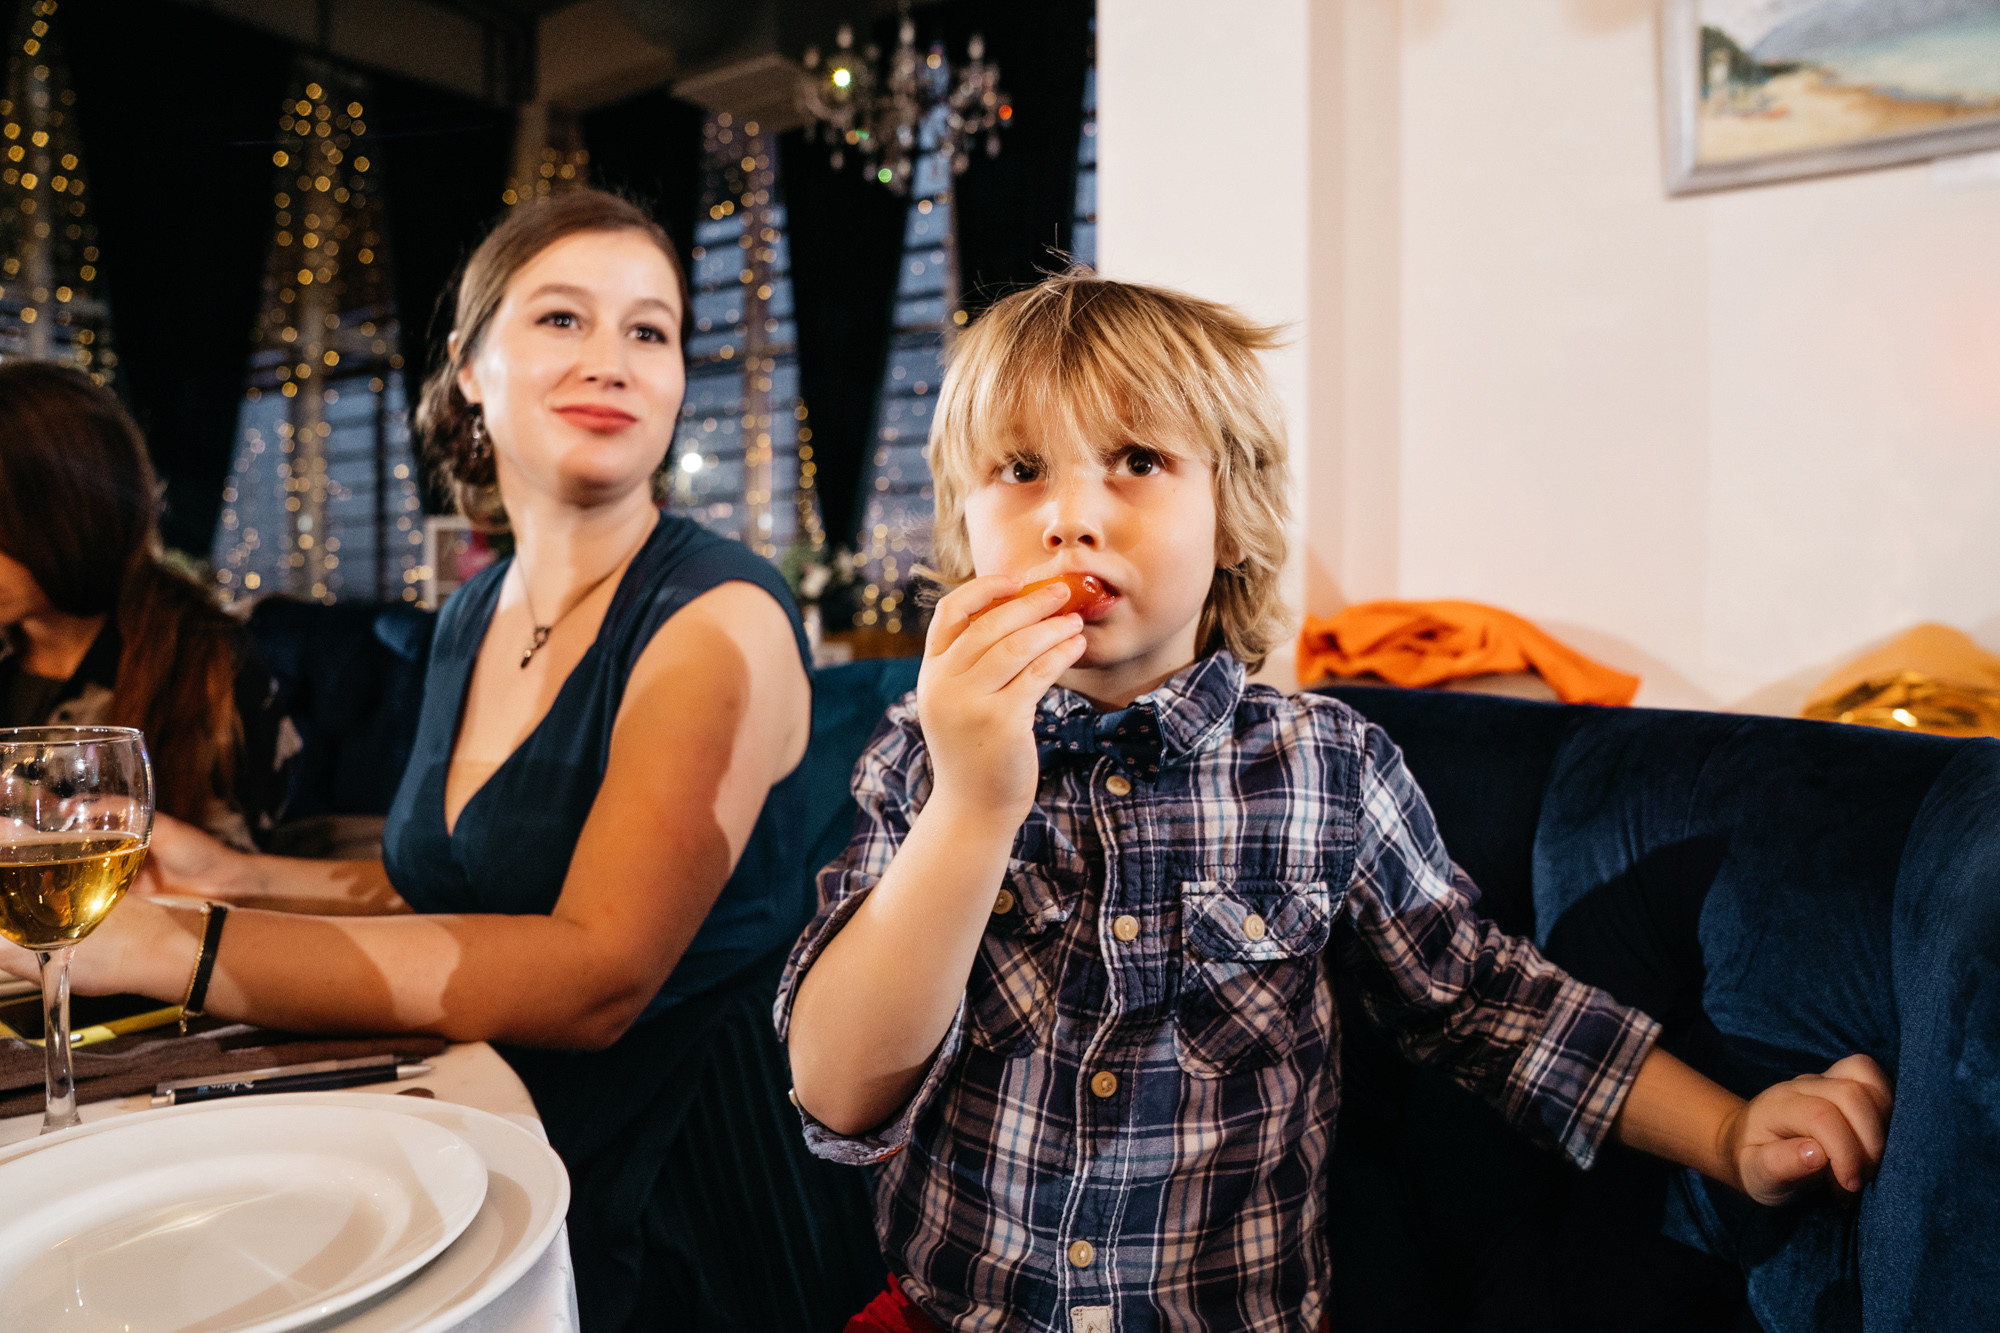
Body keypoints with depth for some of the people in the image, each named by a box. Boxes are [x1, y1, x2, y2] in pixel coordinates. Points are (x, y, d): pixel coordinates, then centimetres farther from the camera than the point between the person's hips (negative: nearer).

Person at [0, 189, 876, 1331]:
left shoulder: (724, 619, -17)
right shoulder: (473, 616, 6)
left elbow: (595, 971, -25)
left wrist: (173, 946, -24)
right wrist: (231, 878, 2)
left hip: (678, 1195, -5)